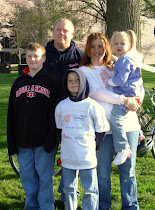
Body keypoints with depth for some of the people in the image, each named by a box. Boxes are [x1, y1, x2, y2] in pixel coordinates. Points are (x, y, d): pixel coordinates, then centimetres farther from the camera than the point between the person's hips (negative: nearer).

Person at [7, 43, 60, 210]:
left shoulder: (51, 82, 0)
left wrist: (52, 137, -14)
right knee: (27, 177, 11)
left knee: (45, 176, 2)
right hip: (23, 141, 4)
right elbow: (11, 114, 11)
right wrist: (11, 142, 6)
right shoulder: (19, 83, 12)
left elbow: (55, 112, -6)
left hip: (44, 141, -4)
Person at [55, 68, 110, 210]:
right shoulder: (61, 106, 4)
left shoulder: (92, 106, -7)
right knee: (69, 189, 15)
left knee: (90, 191, 3)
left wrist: (94, 146, -1)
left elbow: (101, 130, 1)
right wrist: (65, 144, 11)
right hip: (67, 157, 4)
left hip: (87, 157, -3)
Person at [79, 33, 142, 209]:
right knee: (103, 171, 3)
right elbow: (97, 93, -9)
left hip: (128, 123, 3)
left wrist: (134, 99, -4)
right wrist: (124, 100, -16)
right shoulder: (84, 71, 6)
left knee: (128, 170, 6)